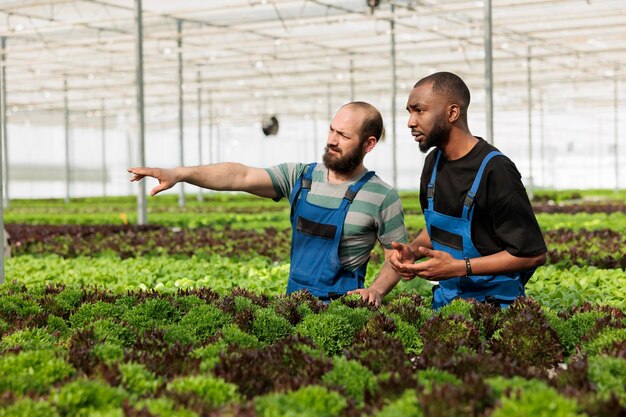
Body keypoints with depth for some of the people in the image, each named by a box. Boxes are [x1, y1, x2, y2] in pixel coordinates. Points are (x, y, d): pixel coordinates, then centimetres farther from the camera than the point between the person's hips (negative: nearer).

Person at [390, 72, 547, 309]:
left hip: (494, 306, -7)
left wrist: (459, 267, -25)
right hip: (445, 299, 7)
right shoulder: (434, 161, 4)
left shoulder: (495, 171, -21)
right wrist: (413, 250, -2)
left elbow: (533, 254, -21)